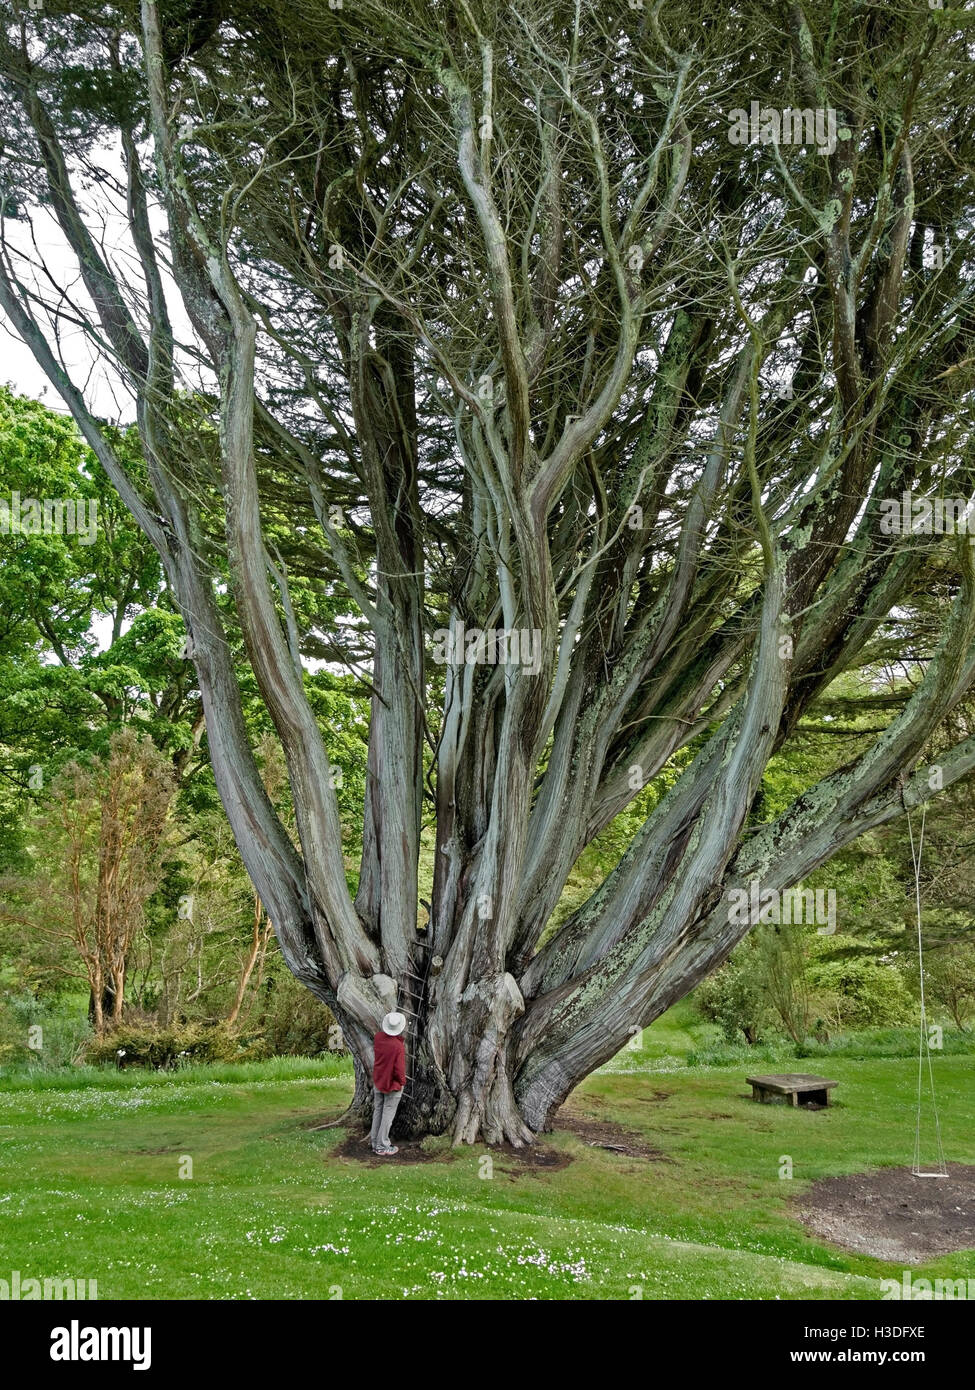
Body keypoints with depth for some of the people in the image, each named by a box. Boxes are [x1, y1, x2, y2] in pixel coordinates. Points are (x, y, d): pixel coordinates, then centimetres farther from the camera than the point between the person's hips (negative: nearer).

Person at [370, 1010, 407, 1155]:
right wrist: (402, 1082, -2)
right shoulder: (399, 1046, -28)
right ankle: (382, 1147, 14)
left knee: (377, 1111, 17)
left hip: (378, 1082, 6)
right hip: (392, 1085, -6)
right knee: (387, 1115, 6)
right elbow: (399, 1070, -24)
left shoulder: (378, 1037, -10)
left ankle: (374, 1142, 27)